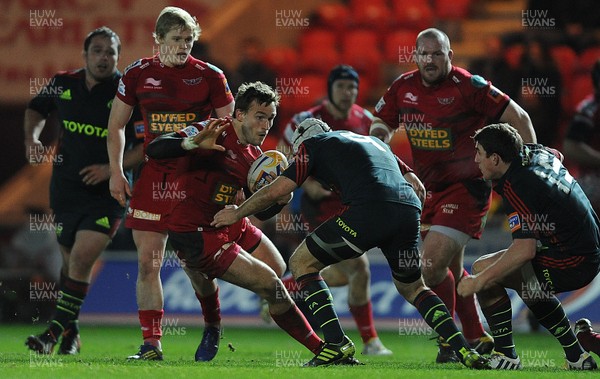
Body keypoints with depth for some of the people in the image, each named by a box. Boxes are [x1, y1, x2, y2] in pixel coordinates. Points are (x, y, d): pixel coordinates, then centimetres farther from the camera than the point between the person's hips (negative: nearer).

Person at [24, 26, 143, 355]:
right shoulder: (64, 84, 2)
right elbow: (37, 109, 23)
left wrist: (113, 168, -17)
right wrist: (32, 138, 4)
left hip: (107, 194, -4)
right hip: (65, 189, 4)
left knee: (81, 259, -16)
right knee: (71, 261, 11)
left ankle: (59, 329, -9)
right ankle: (70, 333, 24)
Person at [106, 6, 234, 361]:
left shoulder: (209, 76, -1)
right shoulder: (138, 74, 4)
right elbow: (116, 124, 15)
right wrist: (116, 171, 7)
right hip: (153, 177, 2)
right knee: (148, 262, -3)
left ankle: (213, 327, 24)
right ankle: (151, 344, 0)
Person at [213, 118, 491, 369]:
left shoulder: (312, 144, 20)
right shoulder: (373, 141, 38)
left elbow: (277, 191, 13)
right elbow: (416, 185, 30)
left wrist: (236, 213, 28)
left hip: (368, 210, -6)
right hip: (409, 210, 6)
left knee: (301, 263, 12)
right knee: (411, 287, 28)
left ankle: (337, 343, -1)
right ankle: (465, 351, 11)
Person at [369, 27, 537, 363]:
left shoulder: (467, 86, -16)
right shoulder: (403, 87, 2)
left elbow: (518, 117, -12)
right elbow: (381, 127, 13)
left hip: (467, 187, -7)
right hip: (429, 189, 7)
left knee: (432, 265, -16)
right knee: (452, 270, 14)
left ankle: (448, 343, -1)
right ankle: (479, 340, 26)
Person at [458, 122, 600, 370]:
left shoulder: (516, 188, -22)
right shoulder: (537, 153, 4)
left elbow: (525, 250, -29)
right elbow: (558, 156, 32)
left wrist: (479, 281, -25)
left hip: (572, 262, -10)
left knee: (483, 269, -9)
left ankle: (505, 357, -3)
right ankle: (576, 357, 31)